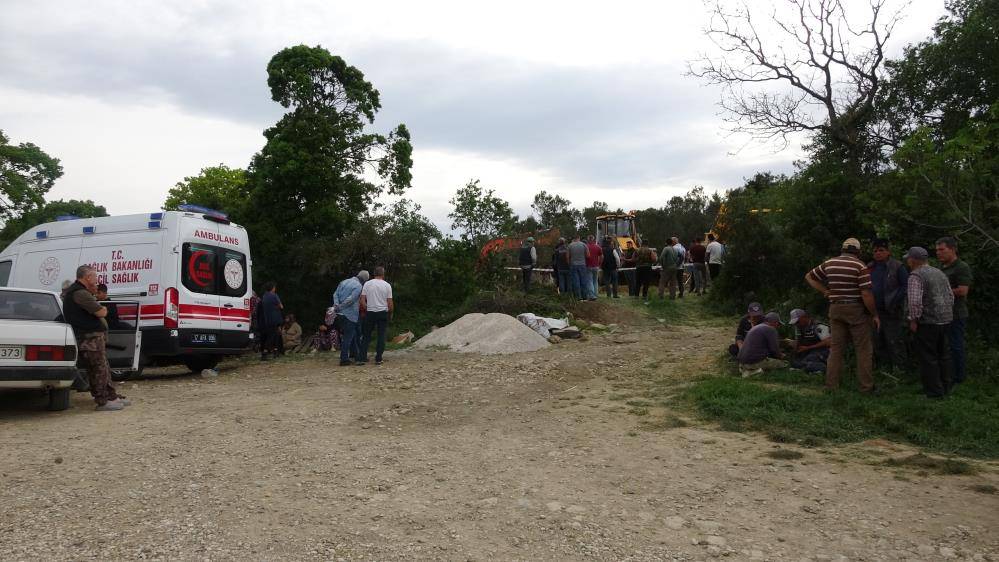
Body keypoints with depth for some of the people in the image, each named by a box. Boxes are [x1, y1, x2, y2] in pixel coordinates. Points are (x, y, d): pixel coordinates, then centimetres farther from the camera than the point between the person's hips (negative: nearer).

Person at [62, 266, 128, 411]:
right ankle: (102, 402, 0)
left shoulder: (74, 290, 17)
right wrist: (104, 309, 2)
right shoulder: (80, 293, -18)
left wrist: (93, 294, 8)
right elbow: (101, 313, -21)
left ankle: (112, 396, 23)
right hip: (90, 338, -11)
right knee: (98, 369, -5)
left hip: (95, 336, 11)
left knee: (104, 368, 16)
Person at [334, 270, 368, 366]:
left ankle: (353, 353, 31)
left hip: (340, 314, 8)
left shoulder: (344, 282, 13)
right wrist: (339, 308, -14)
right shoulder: (358, 286, -11)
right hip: (349, 314, -8)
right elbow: (350, 299, -20)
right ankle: (344, 359, 0)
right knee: (348, 337, -1)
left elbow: (335, 294, 6)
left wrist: (336, 305, -8)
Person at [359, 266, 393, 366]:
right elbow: (390, 302, -3)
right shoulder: (387, 285, -3)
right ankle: (378, 359, 4)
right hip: (383, 313, -1)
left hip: (370, 313, 1)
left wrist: (366, 309, 12)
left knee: (366, 336, 9)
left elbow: (362, 300, -3)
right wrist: (390, 314, 12)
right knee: (381, 336, 5)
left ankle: (361, 358, 5)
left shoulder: (367, 284, 0)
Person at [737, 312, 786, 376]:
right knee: (782, 363, -1)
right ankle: (754, 370, -10)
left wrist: (779, 354, 32)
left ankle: (746, 369, 8)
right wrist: (780, 356, 15)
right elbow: (774, 349, -7)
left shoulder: (756, 327, 22)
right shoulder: (770, 329, -5)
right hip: (755, 361, -9)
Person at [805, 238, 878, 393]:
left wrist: (825, 291, 12)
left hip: (835, 309, 4)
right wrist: (874, 315, -5)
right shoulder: (860, 266, -10)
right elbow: (866, 294, -14)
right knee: (863, 349, 4)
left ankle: (831, 384, 10)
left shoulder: (829, 263, 6)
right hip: (856, 309, -4)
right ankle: (866, 386, 8)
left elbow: (809, 277, 17)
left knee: (836, 347, 10)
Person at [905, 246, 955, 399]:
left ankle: (934, 391, 6)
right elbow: (951, 296, 16)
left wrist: (913, 320, -12)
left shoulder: (916, 276, -14)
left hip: (928, 322, -8)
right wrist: (946, 313, 23)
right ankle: (945, 386, 28)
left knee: (928, 357, 1)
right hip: (946, 320, 8)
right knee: (943, 355, 18)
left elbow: (915, 301, -23)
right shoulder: (940, 273, 12)